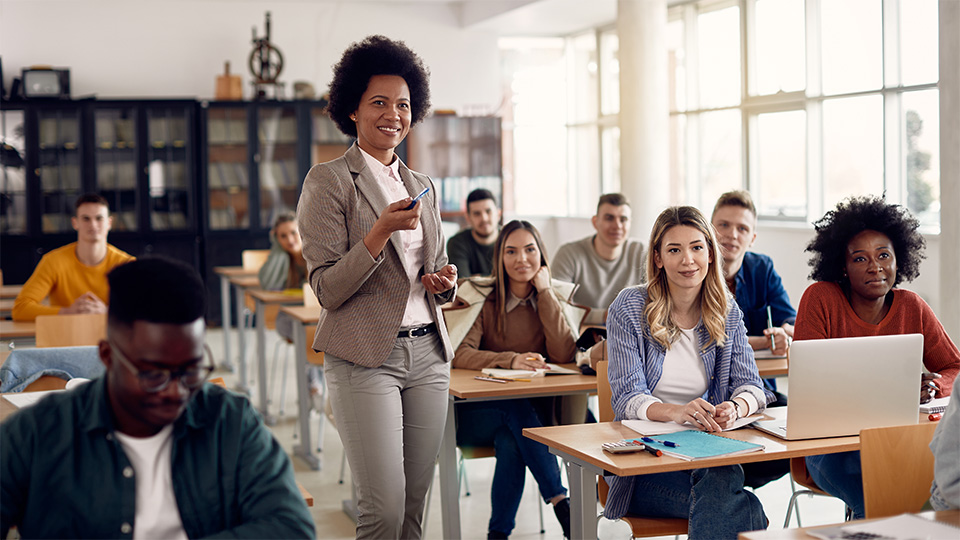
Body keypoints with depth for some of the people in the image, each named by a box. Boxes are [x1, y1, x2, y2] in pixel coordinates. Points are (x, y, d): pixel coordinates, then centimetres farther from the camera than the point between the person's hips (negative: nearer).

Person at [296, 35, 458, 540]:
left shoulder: (422, 186, 16)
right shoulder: (328, 181, -3)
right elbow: (327, 289, -9)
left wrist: (444, 283, 2)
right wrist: (381, 231, -20)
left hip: (427, 353, 6)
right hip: (364, 358, -6)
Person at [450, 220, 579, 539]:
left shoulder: (552, 300, 5)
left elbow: (565, 355, -13)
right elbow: (460, 354, -19)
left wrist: (545, 292, -12)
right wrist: (510, 360, -36)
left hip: (532, 412, 2)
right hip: (477, 412, -2)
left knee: (511, 444, -33)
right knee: (516, 407, -35)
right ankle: (560, 501, -32)